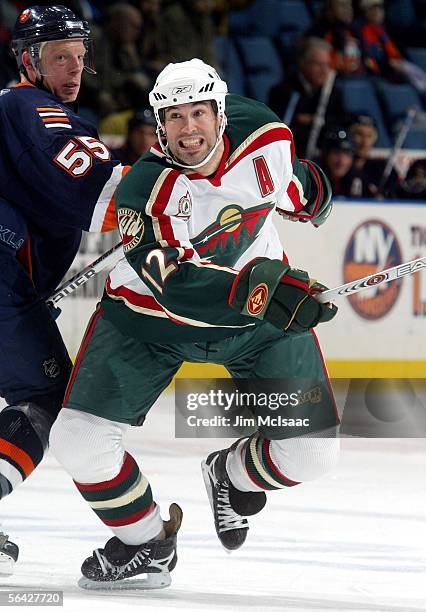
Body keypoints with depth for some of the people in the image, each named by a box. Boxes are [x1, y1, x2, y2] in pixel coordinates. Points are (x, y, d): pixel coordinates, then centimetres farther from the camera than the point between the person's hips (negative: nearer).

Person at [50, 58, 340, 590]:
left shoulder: (264, 135, -16)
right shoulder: (143, 191, -29)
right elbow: (182, 289, -38)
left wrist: (310, 191, 29)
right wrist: (259, 292, -51)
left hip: (261, 316, 3)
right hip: (149, 316, -2)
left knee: (311, 449, -7)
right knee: (79, 441, -14)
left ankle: (232, 476, 28)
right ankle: (146, 544, 12)